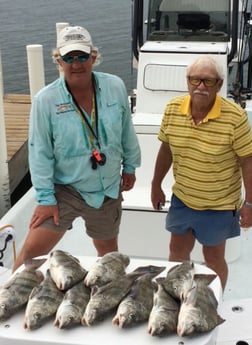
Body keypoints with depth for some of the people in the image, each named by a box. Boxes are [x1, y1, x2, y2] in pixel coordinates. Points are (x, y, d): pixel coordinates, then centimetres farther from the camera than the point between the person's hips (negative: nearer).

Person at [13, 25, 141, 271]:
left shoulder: (115, 87, -9)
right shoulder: (45, 99, -16)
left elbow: (126, 132, 6)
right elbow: (40, 153, -12)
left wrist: (130, 166, 13)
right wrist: (45, 198, -13)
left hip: (107, 190, 3)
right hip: (64, 189, -2)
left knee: (108, 250, 21)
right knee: (32, 250, -7)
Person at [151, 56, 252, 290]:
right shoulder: (173, 109, -10)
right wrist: (156, 186, 11)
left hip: (219, 205, -4)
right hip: (182, 198, 4)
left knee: (213, 257, 13)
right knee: (177, 252, 18)